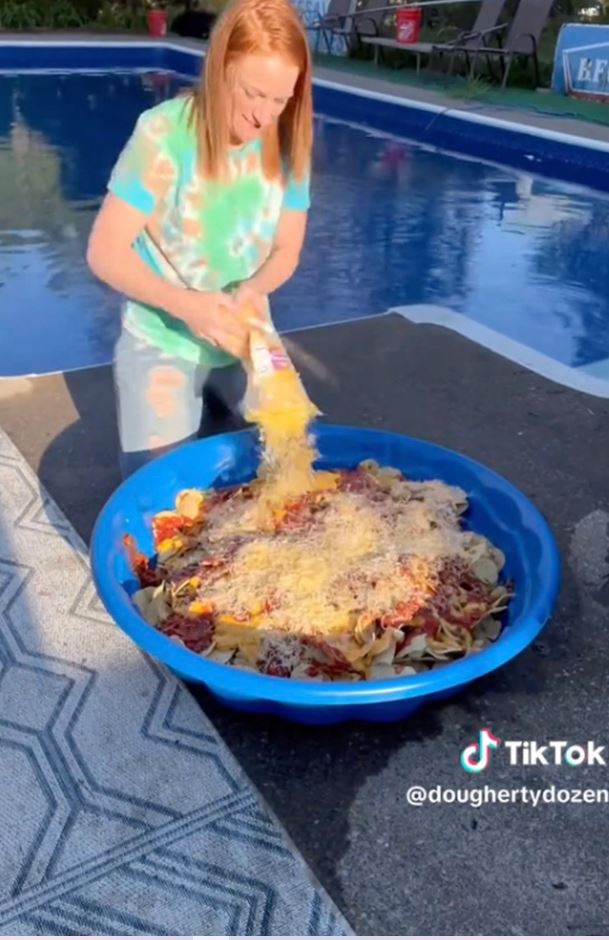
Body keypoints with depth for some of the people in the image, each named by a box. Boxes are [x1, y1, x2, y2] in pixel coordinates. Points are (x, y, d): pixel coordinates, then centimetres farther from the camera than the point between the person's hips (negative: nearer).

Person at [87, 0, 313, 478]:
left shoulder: (288, 142, -8)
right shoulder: (164, 133, -21)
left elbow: (286, 250, 1)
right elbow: (105, 253, -17)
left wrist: (253, 290, -21)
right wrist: (185, 304, -31)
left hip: (246, 338, 4)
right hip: (163, 343, -4)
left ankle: (216, 404, 29)